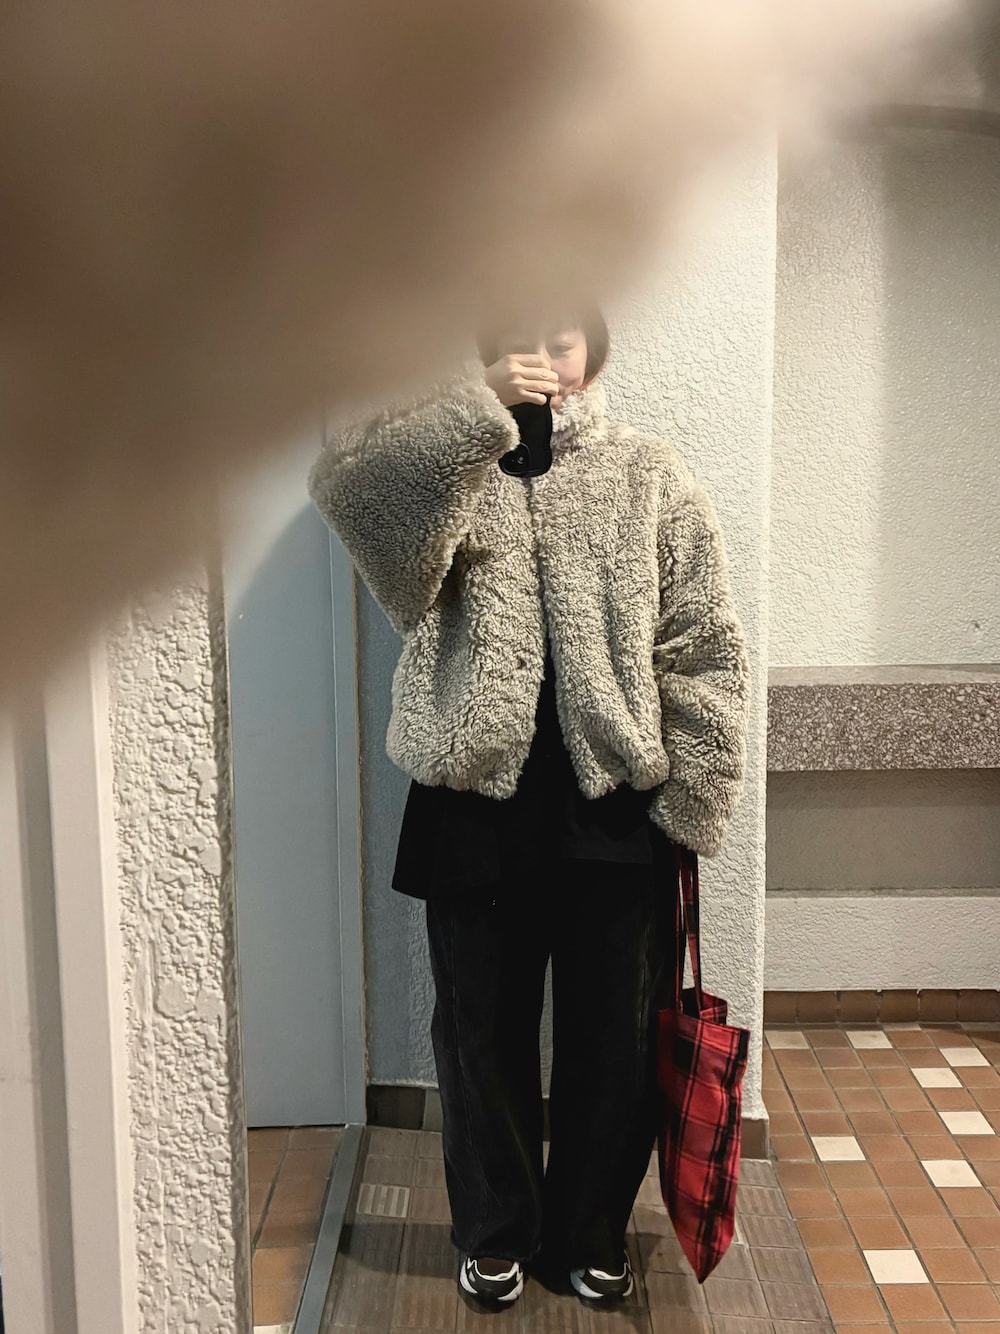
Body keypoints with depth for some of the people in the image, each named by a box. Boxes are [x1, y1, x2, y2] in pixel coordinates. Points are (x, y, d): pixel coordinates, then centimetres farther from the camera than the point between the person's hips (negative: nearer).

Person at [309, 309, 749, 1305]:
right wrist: (480, 404, -24)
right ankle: (495, 1234, 37)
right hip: (476, 805, 0)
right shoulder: (444, 466, 4)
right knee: (483, 1033, 14)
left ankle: (591, 1234, 37)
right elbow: (345, 486, -20)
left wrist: (685, 802, -5)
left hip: (615, 813, 1)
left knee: (613, 1038, 13)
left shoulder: (648, 477, 4)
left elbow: (703, 649, 0)